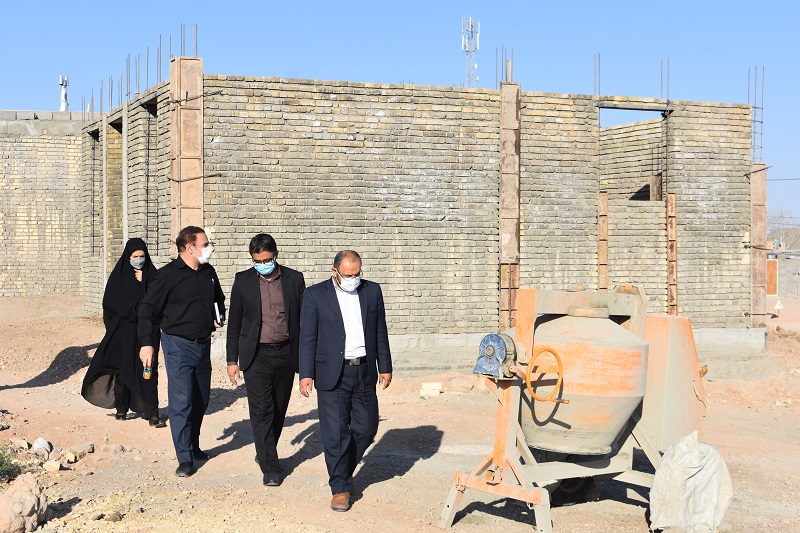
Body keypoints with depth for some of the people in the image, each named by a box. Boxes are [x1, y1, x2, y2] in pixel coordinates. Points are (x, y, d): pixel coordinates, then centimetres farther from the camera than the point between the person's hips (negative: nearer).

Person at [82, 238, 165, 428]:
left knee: (148, 372, -5)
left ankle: (151, 412, -7)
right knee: (123, 369, 7)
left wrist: (143, 282, -10)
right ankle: (121, 408, 21)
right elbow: (110, 303, -4)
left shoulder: (151, 274, 6)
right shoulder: (118, 275, 2)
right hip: (123, 331, 0)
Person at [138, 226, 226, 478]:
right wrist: (146, 343, -13)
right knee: (181, 402, -9)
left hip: (203, 344, 6)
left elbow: (219, 299, 27)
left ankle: (193, 446, 31)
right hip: (178, 345, -6)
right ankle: (185, 458, -4)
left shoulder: (209, 272, 8)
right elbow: (147, 309, -9)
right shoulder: (168, 275, -11)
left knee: (201, 399, 14)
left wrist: (219, 316, 7)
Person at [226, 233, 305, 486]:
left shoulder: (294, 279, 2)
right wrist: (232, 361, 2)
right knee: (262, 411, -8)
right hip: (256, 356, -2)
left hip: (285, 354, 2)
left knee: (279, 411, 12)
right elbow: (234, 323, 6)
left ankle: (265, 453, 32)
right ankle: (270, 468, -4)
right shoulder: (243, 280, 1)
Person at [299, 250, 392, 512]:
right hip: (332, 375, -3)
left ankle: (343, 470, 31)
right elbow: (307, 338, -2)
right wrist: (306, 374, -8)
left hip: (364, 372, 3)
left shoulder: (372, 291, 7)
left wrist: (385, 367, 10)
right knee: (335, 433, -3)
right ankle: (340, 487, 9)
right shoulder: (316, 294, -2)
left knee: (366, 429, 7)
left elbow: (380, 333, 12)